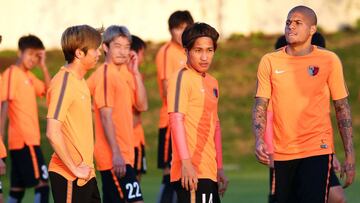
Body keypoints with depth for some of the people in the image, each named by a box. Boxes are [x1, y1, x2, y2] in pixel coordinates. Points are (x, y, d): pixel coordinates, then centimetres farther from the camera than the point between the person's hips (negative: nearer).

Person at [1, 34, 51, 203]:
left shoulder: (29, 76, 15)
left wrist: (43, 66, 5)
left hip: (29, 138, 9)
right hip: (23, 140, -9)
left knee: (17, 189, 9)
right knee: (42, 184, -11)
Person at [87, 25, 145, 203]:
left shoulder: (124, 73, 14)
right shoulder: (105, 74, -11)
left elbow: (141, 105, 9)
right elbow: (105, 116, -17)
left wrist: (136, 73, 2)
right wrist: (116, 153, -22)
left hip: (123, 153, 9)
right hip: (114, 155, -9)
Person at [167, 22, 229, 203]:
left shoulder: (212, 83, 18)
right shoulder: (182, 78, -7)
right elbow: (176, 119, -16)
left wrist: (219, 167, 23)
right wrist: (186, 162, -23)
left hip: (209, 171, 9)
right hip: (192, 172, -9)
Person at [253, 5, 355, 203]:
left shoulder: (329, 60, 0)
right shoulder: (270, 61, 4)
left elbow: (342, 108, 4)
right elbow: (260, 106, 4)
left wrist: (349, 156, 0)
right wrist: (258, 141, -14)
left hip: (317, 150, -2)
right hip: (281, 154, 2)